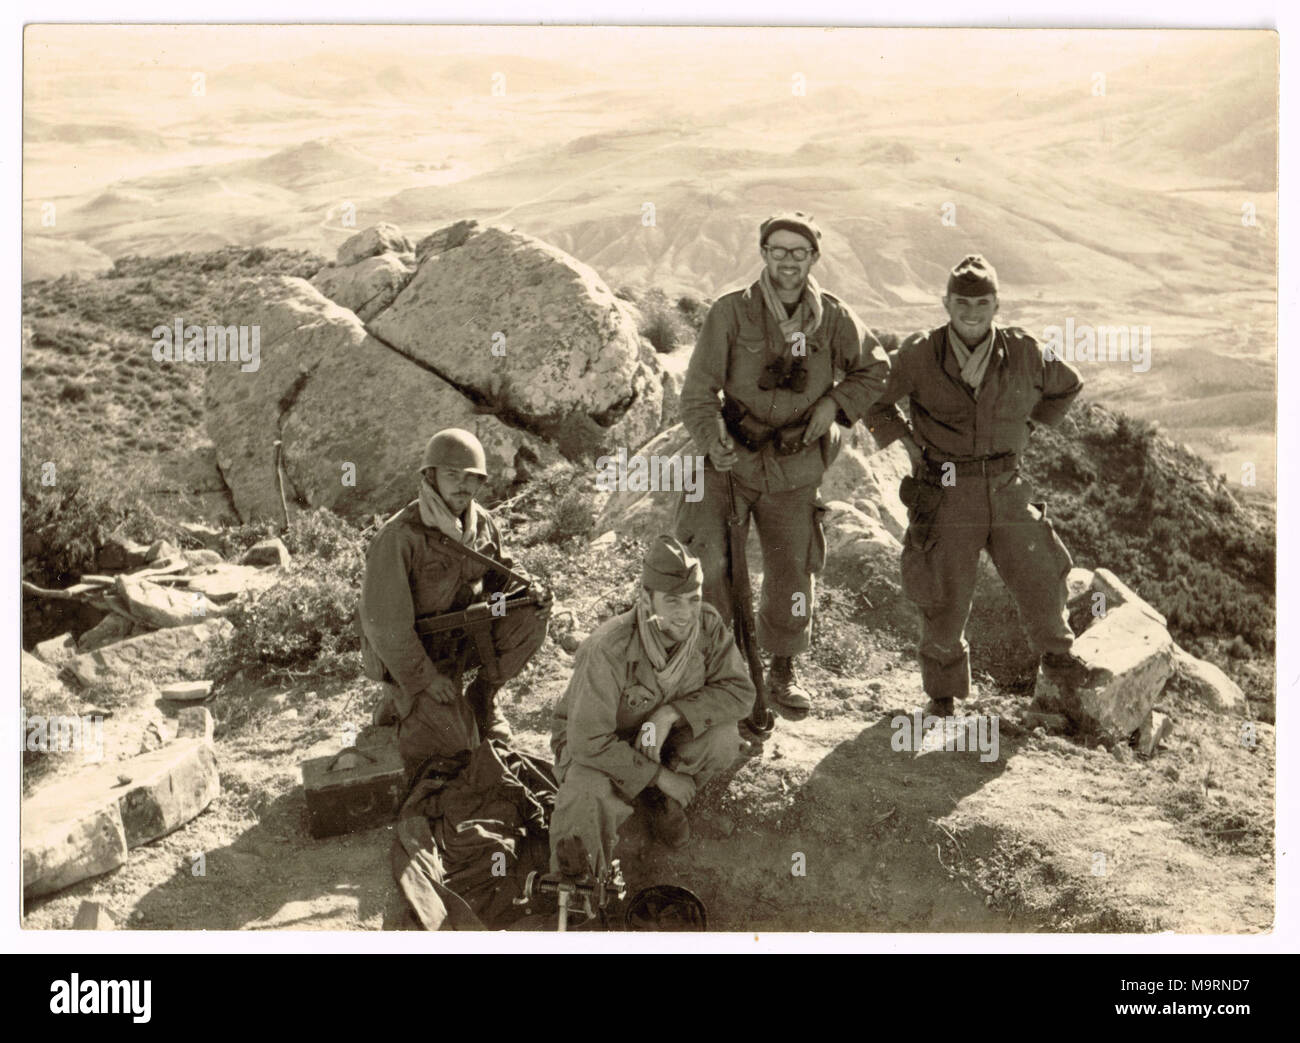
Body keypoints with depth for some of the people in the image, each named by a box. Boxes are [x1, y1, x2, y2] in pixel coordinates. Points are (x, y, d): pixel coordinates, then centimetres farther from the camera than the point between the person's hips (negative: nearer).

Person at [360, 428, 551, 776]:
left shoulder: (482, 524, -4)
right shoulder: (399, 537, -25)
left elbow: (500, 572, 15)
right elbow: (383, 623, -23)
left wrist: (530, 588, -9)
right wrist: (426, 679, -21)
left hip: (464, 639, 6)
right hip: (414, 655, -6)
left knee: (529, 618, -17)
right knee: (456, 744, -17)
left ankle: (480, 698, 3)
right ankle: (404, 705, 13)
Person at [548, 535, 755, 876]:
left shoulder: (708, 624, -22)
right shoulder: (609, 650, -36)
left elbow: (740, 691, -17)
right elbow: (589, 741, -32)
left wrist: (670, 713, -32)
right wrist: (659, 775, -24)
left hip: (662, 734, 4)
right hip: (594, 745, -4)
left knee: (722, 737, -24)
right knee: (591, 805, -34)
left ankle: (662, 799, 7)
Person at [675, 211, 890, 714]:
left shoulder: (833, 317, -2)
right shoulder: (731, 312, -10)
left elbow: (875, 369, 14)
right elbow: (698, 391, -11)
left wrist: (836, 403, -3)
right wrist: (714, 441, -29)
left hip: (793, 470, 2)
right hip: (729, 461, -2)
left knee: (791, 572, 10)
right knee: (706, 561, -16)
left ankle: (783, 671, 33)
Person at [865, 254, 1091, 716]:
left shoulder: (1023, 353, -1)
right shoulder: (919, 356, -9)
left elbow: (1067, 386, 19)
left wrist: (1026, 427, 11)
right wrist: (907, 443, -1)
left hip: (1007, 491, 2)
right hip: (946, 494, -2)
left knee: (1040, 583, 5)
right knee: (946, 600, 4)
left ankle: (1057, 653, 34)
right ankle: (943, 684, 27)